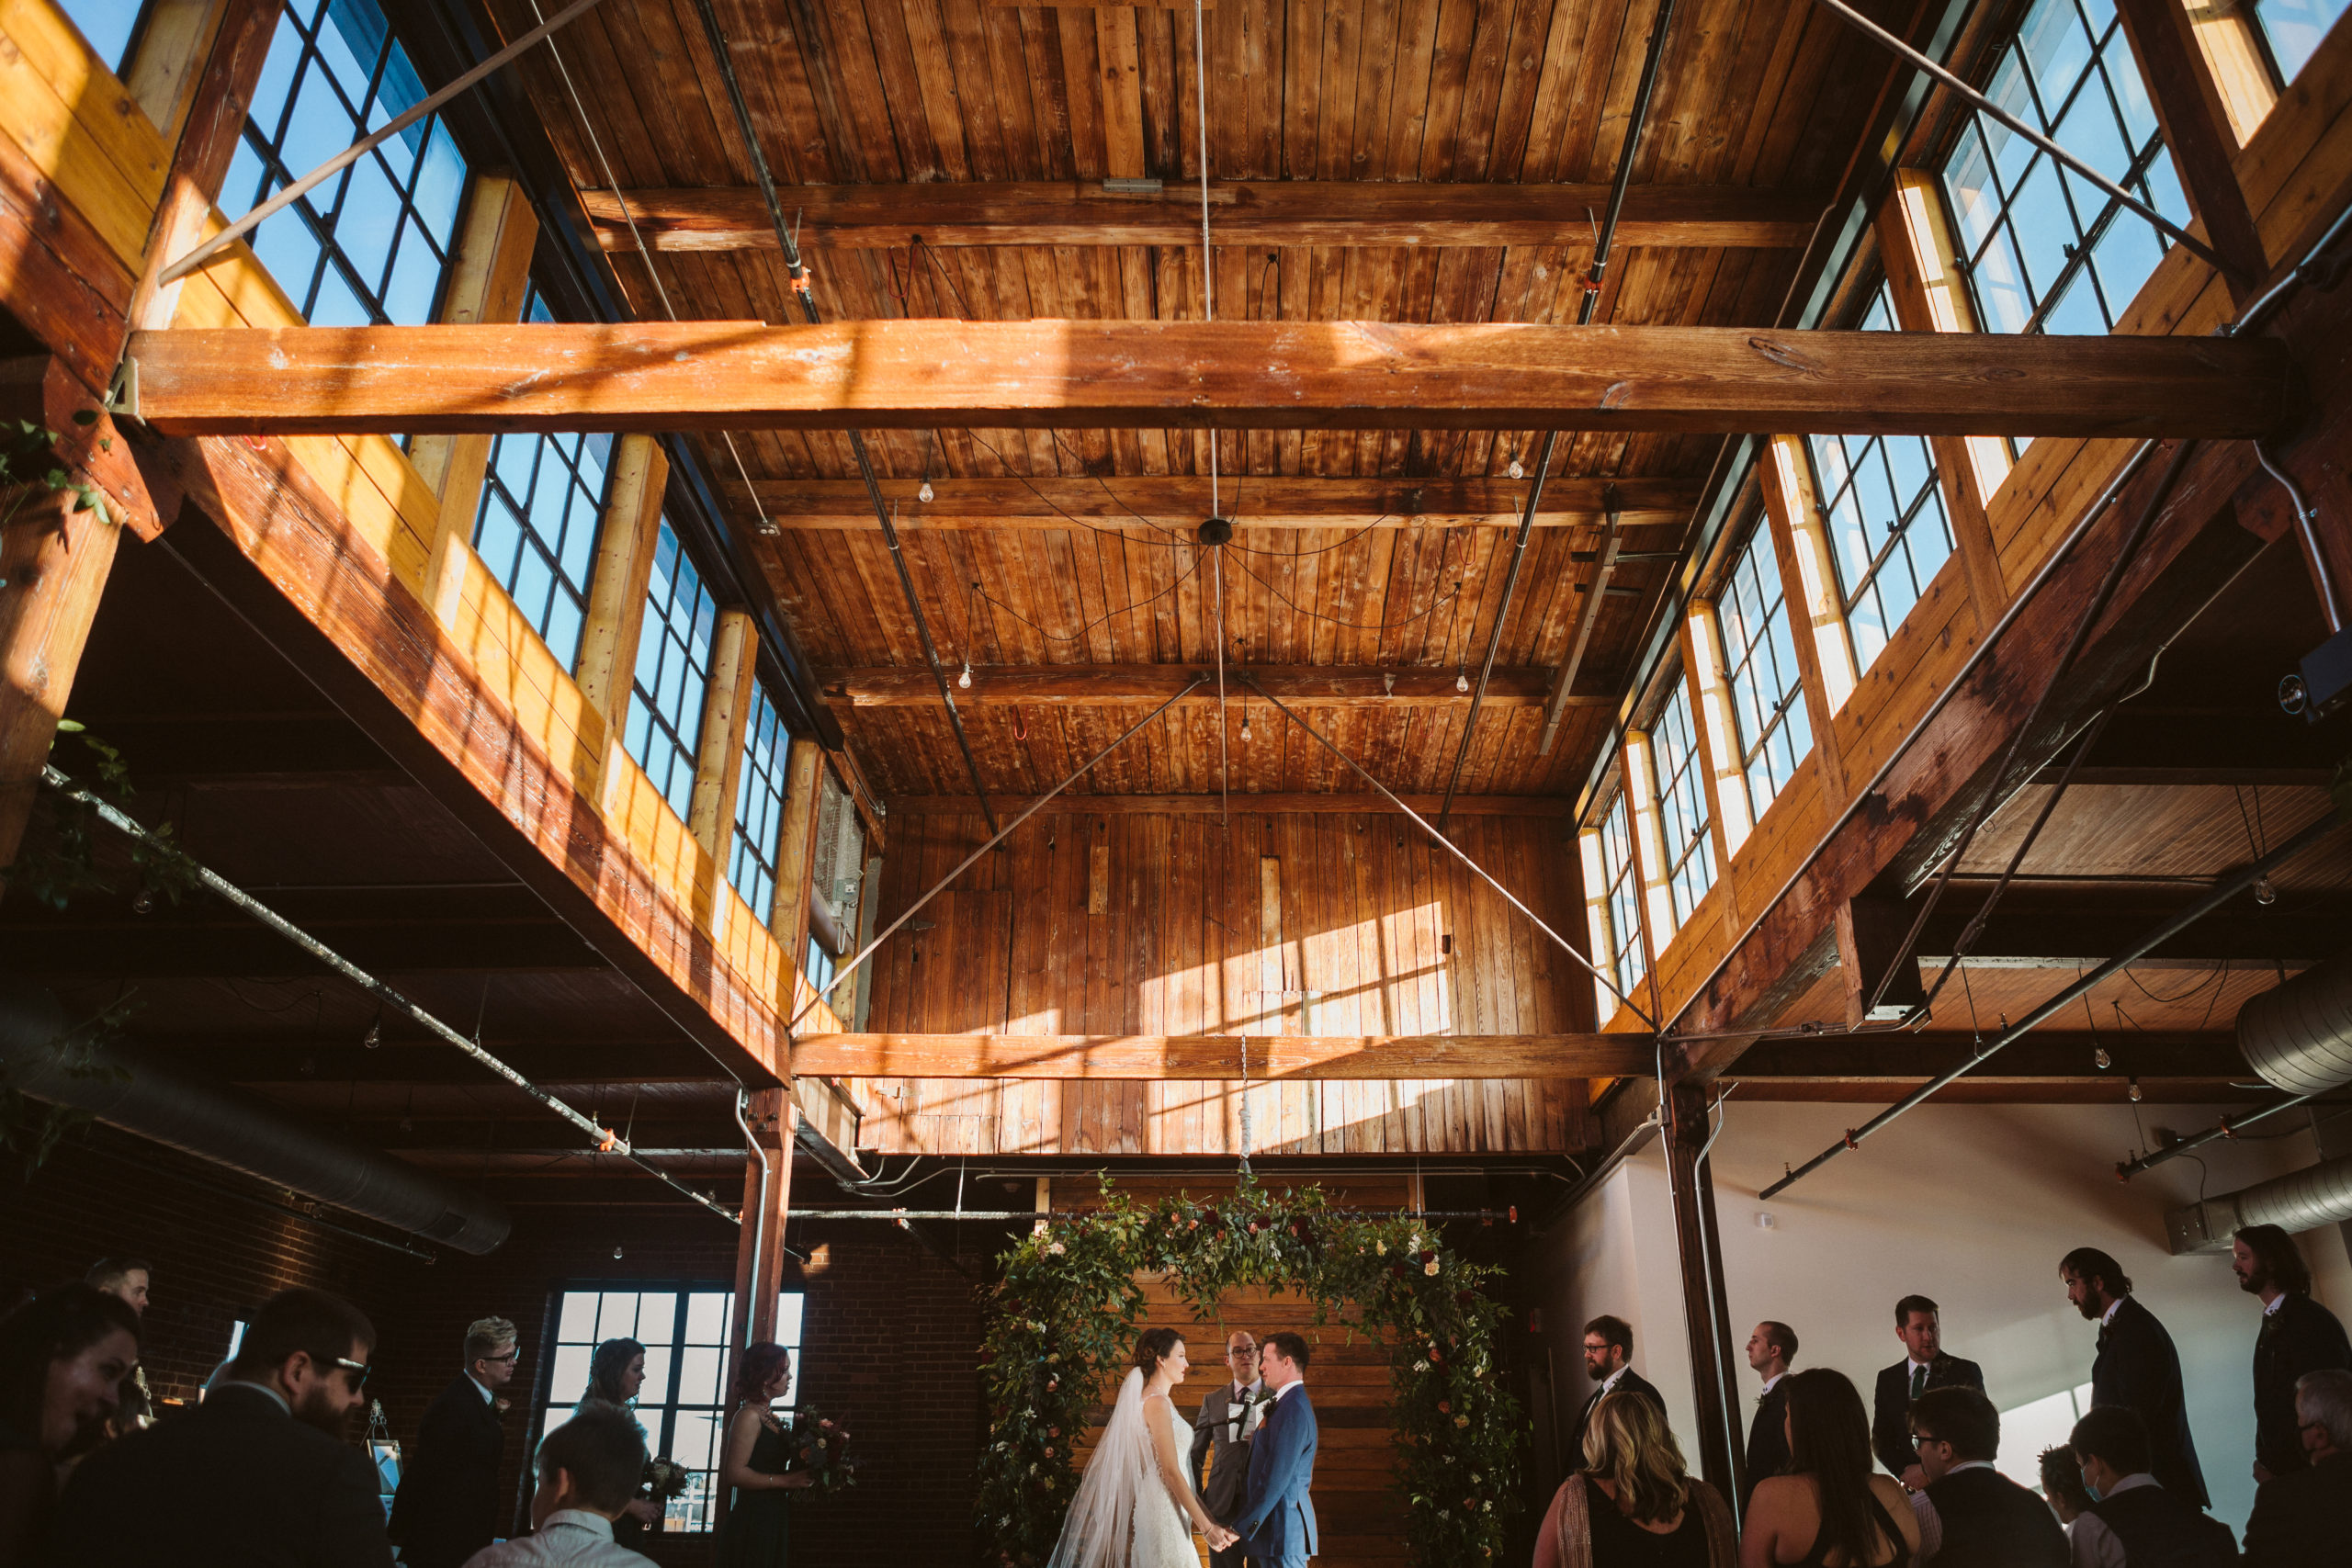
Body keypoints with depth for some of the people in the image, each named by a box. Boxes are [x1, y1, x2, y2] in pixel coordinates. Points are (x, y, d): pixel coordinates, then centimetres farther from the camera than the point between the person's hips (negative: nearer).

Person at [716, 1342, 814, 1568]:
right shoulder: (749, 1416, -13)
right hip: (752, 1522, -9)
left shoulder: (770, 1418, 12)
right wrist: (785, 1481, -18)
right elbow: (735, 1473, -21)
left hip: (772, 1522, 9)